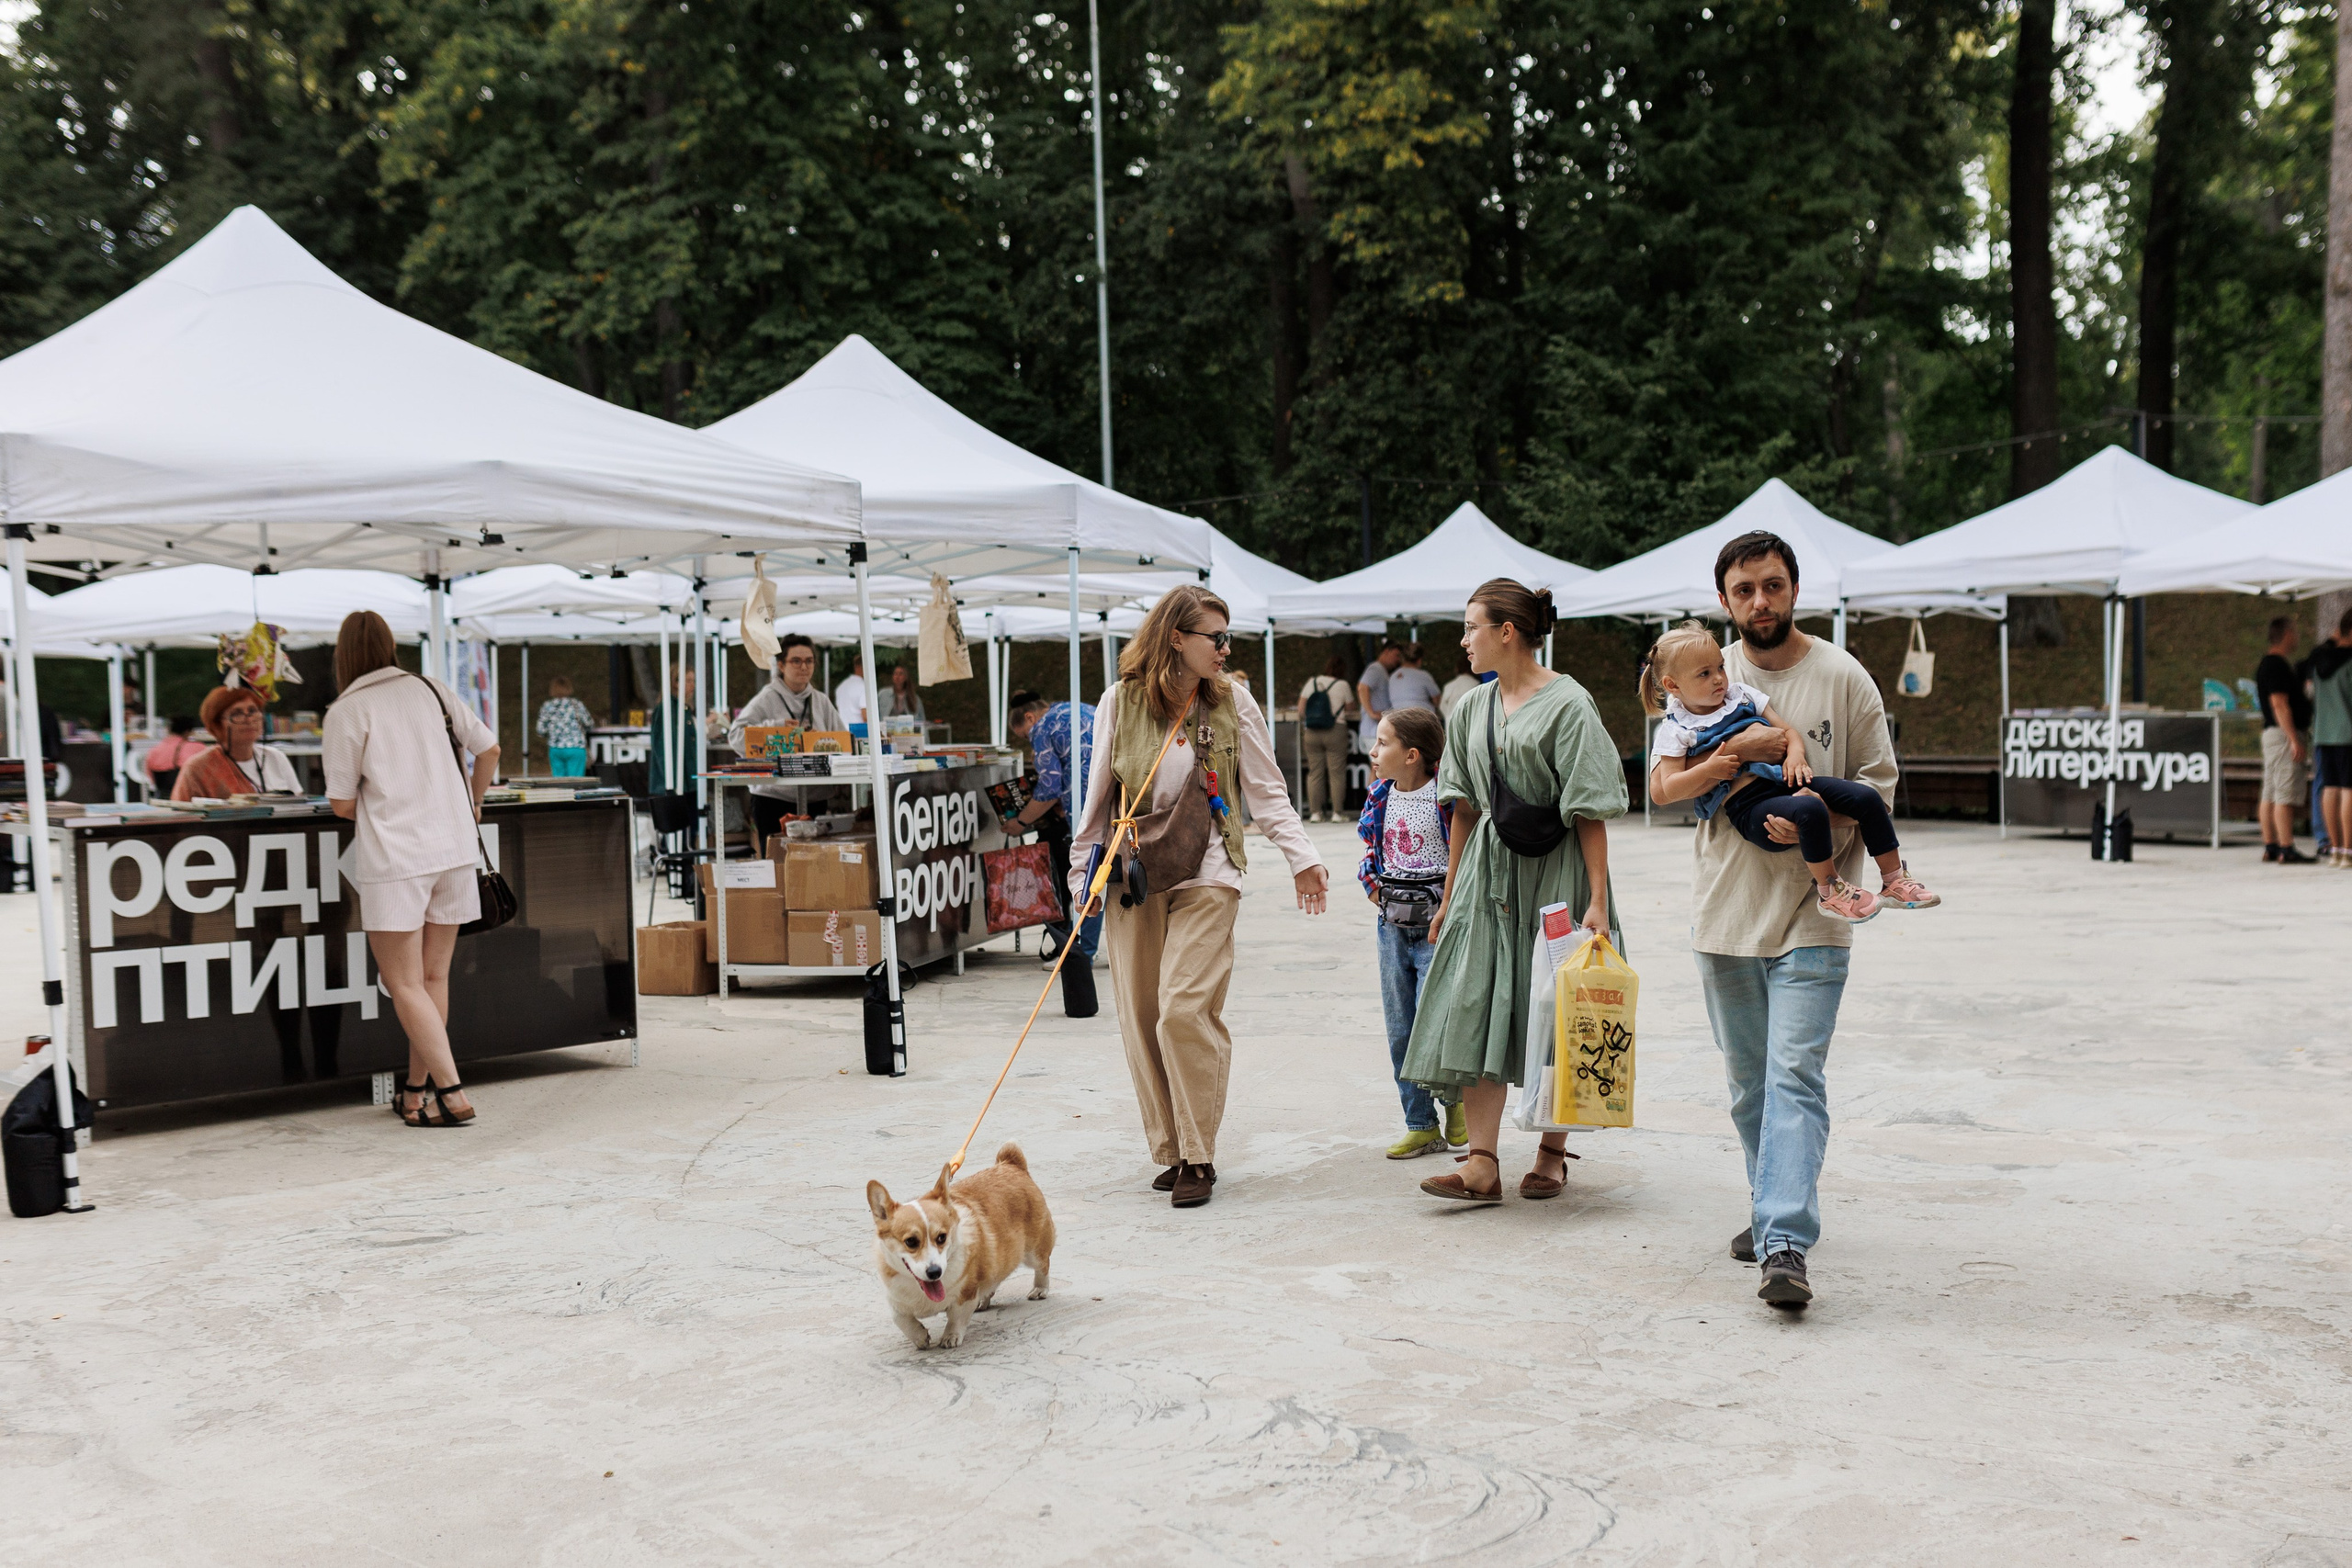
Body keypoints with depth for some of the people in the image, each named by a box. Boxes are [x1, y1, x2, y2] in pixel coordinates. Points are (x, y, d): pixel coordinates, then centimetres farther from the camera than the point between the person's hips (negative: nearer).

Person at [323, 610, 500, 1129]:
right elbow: (488, 748, 12)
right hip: (454, 850, 5)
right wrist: (470, 809, 26)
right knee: (433, 977, 13)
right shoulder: (430, 690, 7)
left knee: (405, 985, 0)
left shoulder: (347, 712, -6)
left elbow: (342, 804, -6)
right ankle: (417, 1086, 21)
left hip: (394, 857, -5)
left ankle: (452, 1094, -7)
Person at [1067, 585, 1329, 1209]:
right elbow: (1099, 793, 10)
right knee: (1140, 1018, 4)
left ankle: (1198, 1157, -2)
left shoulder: (1234, 703, 3)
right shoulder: (1121, 702, 2)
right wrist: (1082, 870, 10)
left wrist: (1302, 857, -7)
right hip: (1132, 877, 2)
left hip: (1205, 877, -2)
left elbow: (1266, 790, 3)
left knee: (1185, 1011, -13)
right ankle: (1171, 1151, 17)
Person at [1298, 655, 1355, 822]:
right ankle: (1337, 811, -2)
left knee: (1315, 772, 6)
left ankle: (1316, 812, 6)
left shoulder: (1312, 683, 7)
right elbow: (1351, 706, 9)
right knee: (1337, 773, 0)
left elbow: (1301, 709, 6)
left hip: (1312, 733, 3)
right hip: (1335, 731, -3)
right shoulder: (1343, 685, -2)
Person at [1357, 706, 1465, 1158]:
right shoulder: (1381, 798, 8)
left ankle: (1455, 1096, 19)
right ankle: (1421, 1125, 17)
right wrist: (1373, 885, 8)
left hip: (1438, 927, -7)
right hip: (1393, 926, 7)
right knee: (1400, 1032, 7)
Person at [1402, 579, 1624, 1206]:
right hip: (1487, 870, 5)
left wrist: (1597, 900, -16)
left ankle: (1552, 1151, 20)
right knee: (1475, 1006, -5)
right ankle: (1481, 1165, -5)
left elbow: (1590, 812, -11)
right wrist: (1449, 895, 14)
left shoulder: (1568, 703, -8)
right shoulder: (1471, 709, 11)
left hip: (1554, 870, -5)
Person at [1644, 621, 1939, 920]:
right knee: (1810, 810, -35)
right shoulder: (1675, 732, 1)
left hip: (1785, 780, 7)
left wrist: (1795, 754, -6)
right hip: (1748, 807, -6)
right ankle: (1829, 892, -19)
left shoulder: (1741, 694, 16)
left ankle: (1894, 881, 5)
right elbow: (1662, 792, -7)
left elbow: (1786, 730, 16)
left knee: (1867, 797, -8)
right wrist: (1708, 769, -18)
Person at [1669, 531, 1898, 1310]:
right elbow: (1662, 781, 5)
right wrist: (1734, 752, -13)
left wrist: (1817, 824, -18)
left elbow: (1879, 784, 0)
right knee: (1749, 1080, 14)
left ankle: (1786, 1246, -16)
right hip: (1724, 913, 4)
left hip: (1810, 916, -4)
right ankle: (1771, 1209, 31)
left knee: (1795, 1077, -12)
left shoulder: (1842, 677, -1)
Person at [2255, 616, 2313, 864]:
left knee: (2271, 794, 10)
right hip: (2284, 733, -11)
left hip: (2271, 733, 11)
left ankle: (2270, 846, 12)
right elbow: (2279, 705, -20)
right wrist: (2295, 739, -22)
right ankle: (2286, 850, -13)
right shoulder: (2278, 666, -14)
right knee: (2286, 794, -11)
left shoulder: (2266, 664, 17)